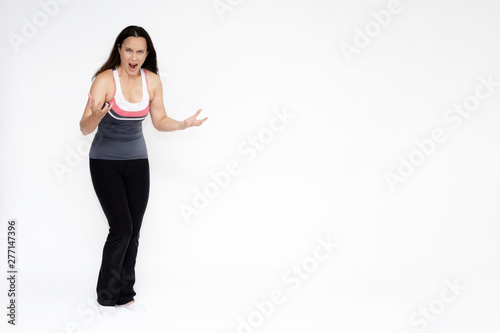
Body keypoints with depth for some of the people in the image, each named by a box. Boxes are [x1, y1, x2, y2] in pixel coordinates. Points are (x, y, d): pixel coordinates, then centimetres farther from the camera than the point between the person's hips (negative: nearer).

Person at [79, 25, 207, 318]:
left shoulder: (153, 81, -4)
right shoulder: (106, 80, -17)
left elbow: (160, 121, 6)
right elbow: (85, 129, -23)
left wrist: (184, 124, -12)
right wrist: (96, 115, -44)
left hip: (137, 161, 4)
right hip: (105, 161, -4)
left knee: (134, 230, 4)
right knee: (121, 227, -11)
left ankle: (125, 295, 20)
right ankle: (106, 296, 10)